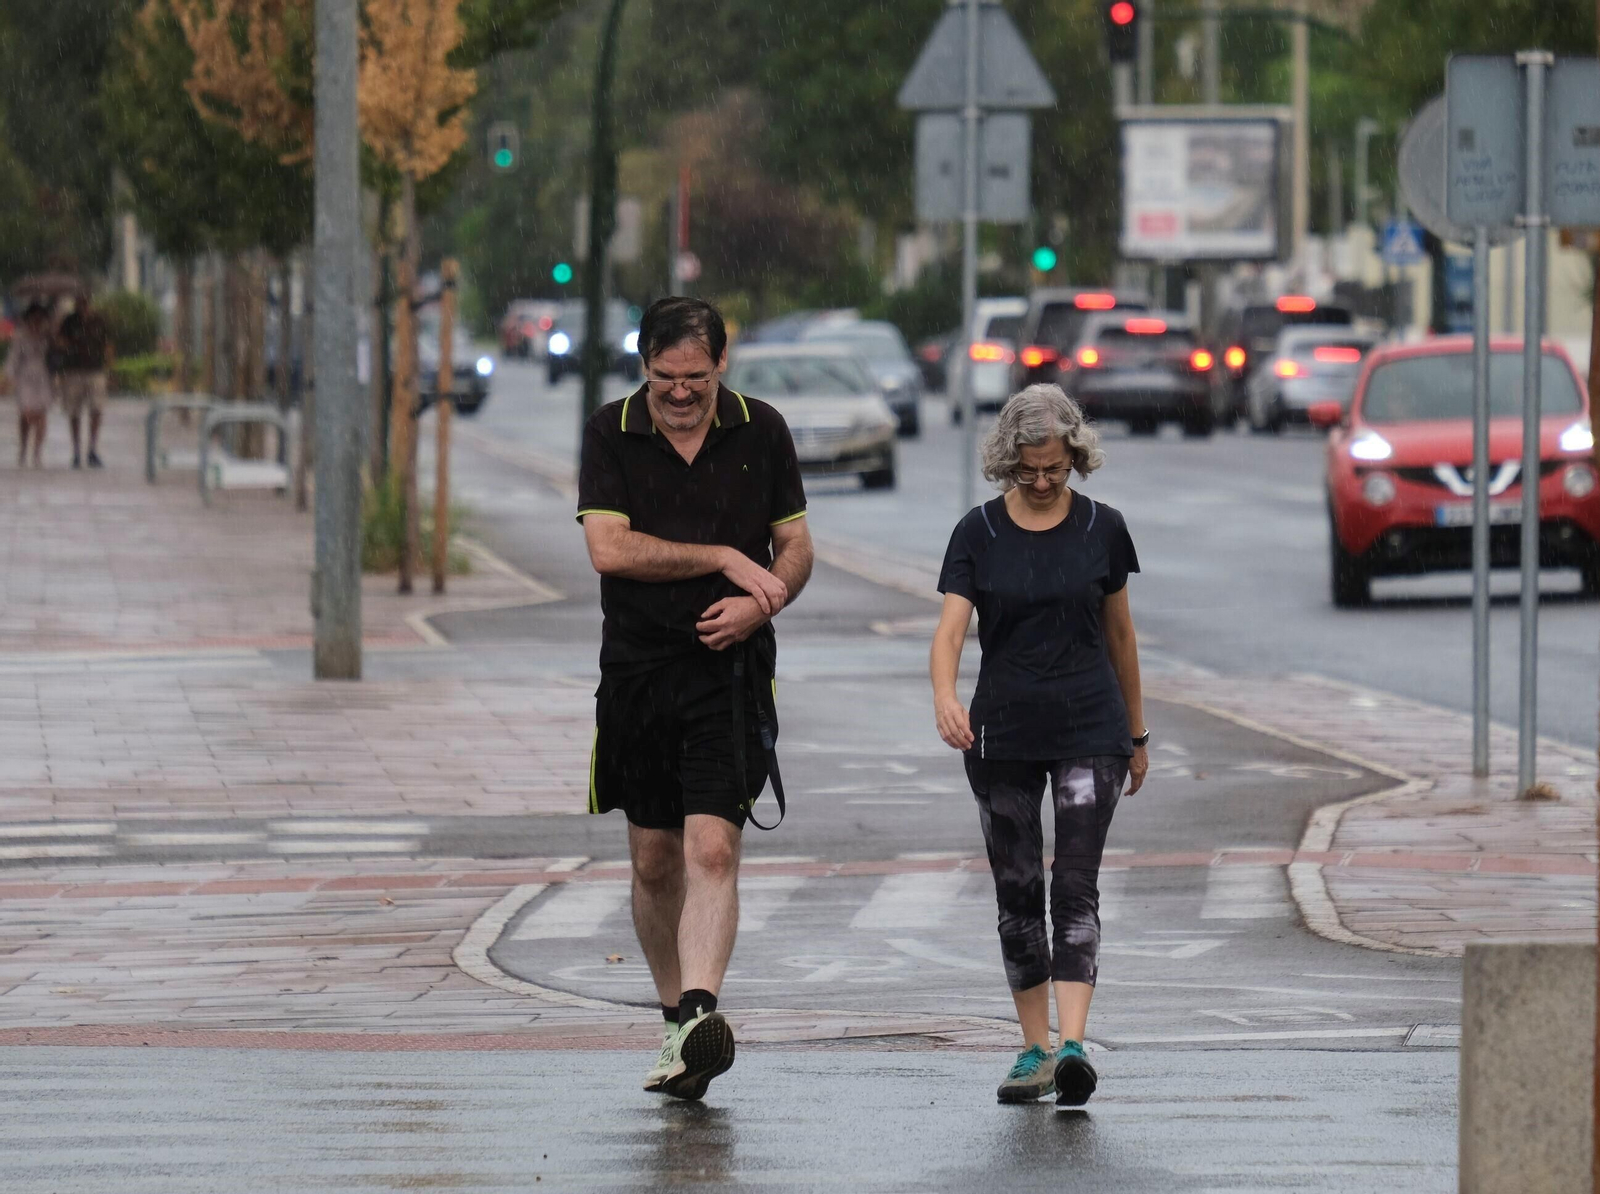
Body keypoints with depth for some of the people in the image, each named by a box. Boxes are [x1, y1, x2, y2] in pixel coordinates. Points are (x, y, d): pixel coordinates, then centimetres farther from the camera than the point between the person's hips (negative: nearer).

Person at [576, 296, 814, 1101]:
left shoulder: (760, 432, 3)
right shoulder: (610, 434, 0)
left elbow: (795, 548, 9)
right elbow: (610, 549, -11)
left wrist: (759, 603, -11)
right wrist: (725, 559, -11)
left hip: (730, 670, -2)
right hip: (638, 666, 2)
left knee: (713, 850, -17)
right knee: (654, 862, 9)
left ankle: (700, 1015, -29)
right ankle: (676, 1020, 24)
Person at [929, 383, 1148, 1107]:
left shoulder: (1100, 528, 2)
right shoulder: (979, 532, 0)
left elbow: (1119, 633, 11)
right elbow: (950, 628, -9)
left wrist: (1136, 734, 17)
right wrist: (945, 696, -30)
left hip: (1089, 729, -1)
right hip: (1002, 737, 1)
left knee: (1075, 885, -11)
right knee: (1017, 892, 6)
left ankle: (1073, 1046, -21)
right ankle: (1035, 1049, 16)